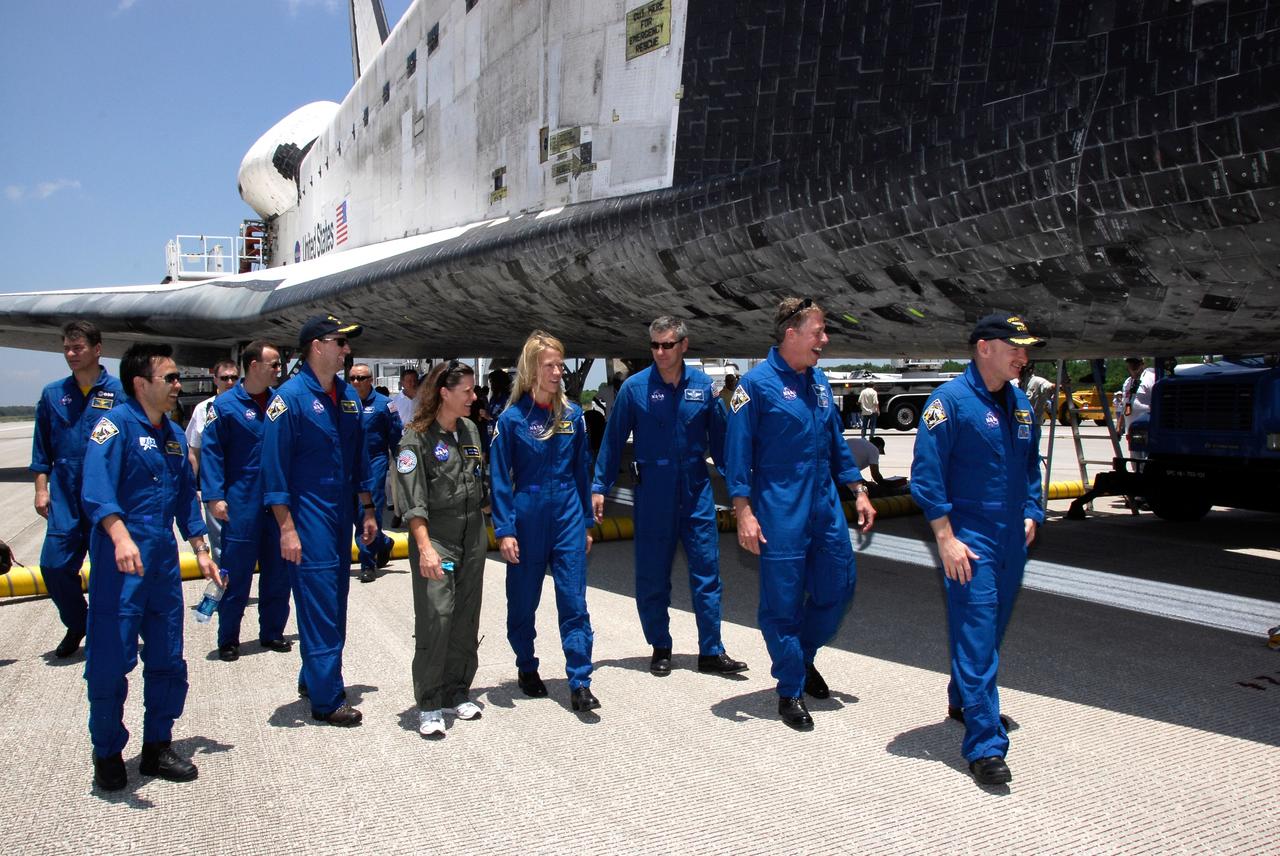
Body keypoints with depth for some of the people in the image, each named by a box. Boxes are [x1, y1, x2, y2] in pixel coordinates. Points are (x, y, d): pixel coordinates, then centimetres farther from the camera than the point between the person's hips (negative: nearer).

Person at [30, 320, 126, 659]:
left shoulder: (119, 392, -3)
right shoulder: (52, 394, 8)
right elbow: (42, 449, 13)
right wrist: (41, 489, 7)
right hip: (65, 495, 3)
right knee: (54, 565, 0)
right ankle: (76, 624, 23)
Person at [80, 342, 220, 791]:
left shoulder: (174, 434, 14)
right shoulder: (115, 423, -9)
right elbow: (96, 488, -24)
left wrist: (201, 549, 20)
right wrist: (120, 536, -38)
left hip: (164, 561, 7)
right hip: (119, 564, -7)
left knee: (168, 661, 11)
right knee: (110, 662, 0)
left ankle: (158, 746, 26)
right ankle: (107, 754, 19)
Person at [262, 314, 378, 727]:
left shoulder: (348, 395, 9)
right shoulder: (290, 396, -12)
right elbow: (275, 466, -13)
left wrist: (368, 510, 14)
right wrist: (287, 527, -16)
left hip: (341, 517, 7)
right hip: (308, 519, -7)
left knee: (335, 602, 15)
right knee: (319, 607, -3)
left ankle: (313, 679, 32)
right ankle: (326, 700, 8)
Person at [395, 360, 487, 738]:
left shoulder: (470, 430, 9)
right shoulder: (417, 437, -10)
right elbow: (412, 499, -15)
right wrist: (425, 547, -23)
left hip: (473, 537, 6)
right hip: (435, 537, -6)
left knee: (466, 618, 9)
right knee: (436, 615, -11)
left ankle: (456, 692, 22)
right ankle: (429, 704, 1)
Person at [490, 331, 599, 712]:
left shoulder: (572, 414, 3)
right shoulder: (512, 418, -6)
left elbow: (581, 470, 9)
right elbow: (499, 478, -4)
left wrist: (587, 522, 10)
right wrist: (504, 530, -9)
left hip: (568, 516, 2)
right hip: (527, 517, -2)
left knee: (574, 601, -1)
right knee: (523, 601, 12)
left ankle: (580, 683, 5)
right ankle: (526, 667, 33)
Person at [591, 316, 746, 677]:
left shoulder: (703, 385, 1)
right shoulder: (634, 387, -5)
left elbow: (719, 439, 8)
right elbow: (613, 440, 0)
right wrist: (599, 487, -1)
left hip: (696, 490, 1)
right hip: (652, 493, -1)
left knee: (707, 571, 3)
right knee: (652, 575, 8)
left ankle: (711, 651, 14)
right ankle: (660, 649, 24)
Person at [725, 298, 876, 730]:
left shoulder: (819, 381, 11)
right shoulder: (757, 382, -10)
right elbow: (738, 451, -12)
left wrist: (858, 490, 16)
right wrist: (744, 512, -17)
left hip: (825, 507, 7)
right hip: (780, 513, -7)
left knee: (838, 587, 12)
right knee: (783, 601, 2)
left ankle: (803, 658, 36)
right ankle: (790, 691, 19)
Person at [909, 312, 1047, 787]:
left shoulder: (1019, 403, 11)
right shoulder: (951, 399, -12)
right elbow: (927, 474, -15)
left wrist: (1031, 513, 11)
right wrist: (946, 538, -18)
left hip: (1012, 540, 8)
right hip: (970, 540, -8)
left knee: (992, 628, 19)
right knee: (975, 635, -8)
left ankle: (963, 702, 39)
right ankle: (985, 746, -3)